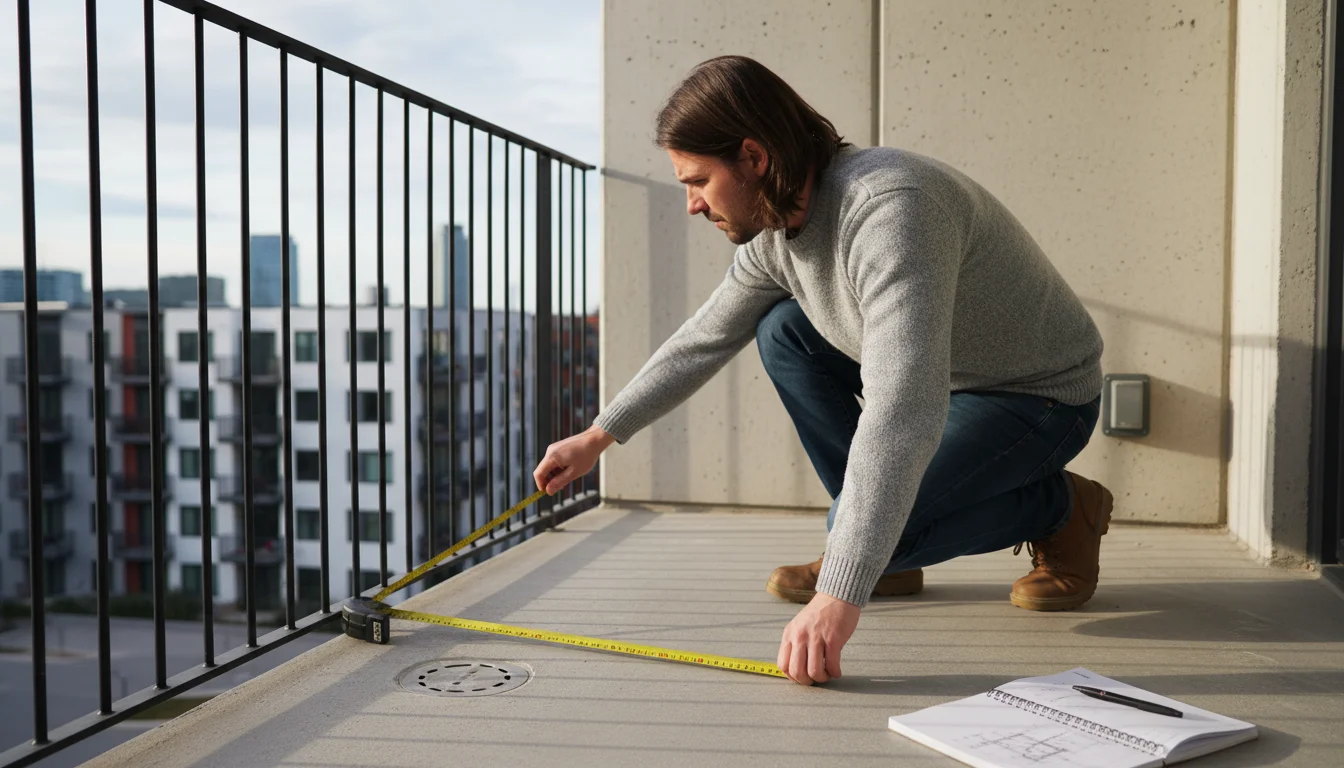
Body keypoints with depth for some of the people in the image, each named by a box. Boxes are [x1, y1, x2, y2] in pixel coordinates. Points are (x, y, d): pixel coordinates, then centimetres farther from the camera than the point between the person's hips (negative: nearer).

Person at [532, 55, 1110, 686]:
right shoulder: (774, 232, -6)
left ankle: (1061, 509, 2)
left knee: (869, 526, -25)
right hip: (941, 377, 8)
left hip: (1040, 399, -8)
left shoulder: (889, 209, -35)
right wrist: (599, 435, 11)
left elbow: (904, 415, -45)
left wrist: (839, 596, -47)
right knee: (783, 332, -4)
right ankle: (870, 551, 2)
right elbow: (702, 341, 10)